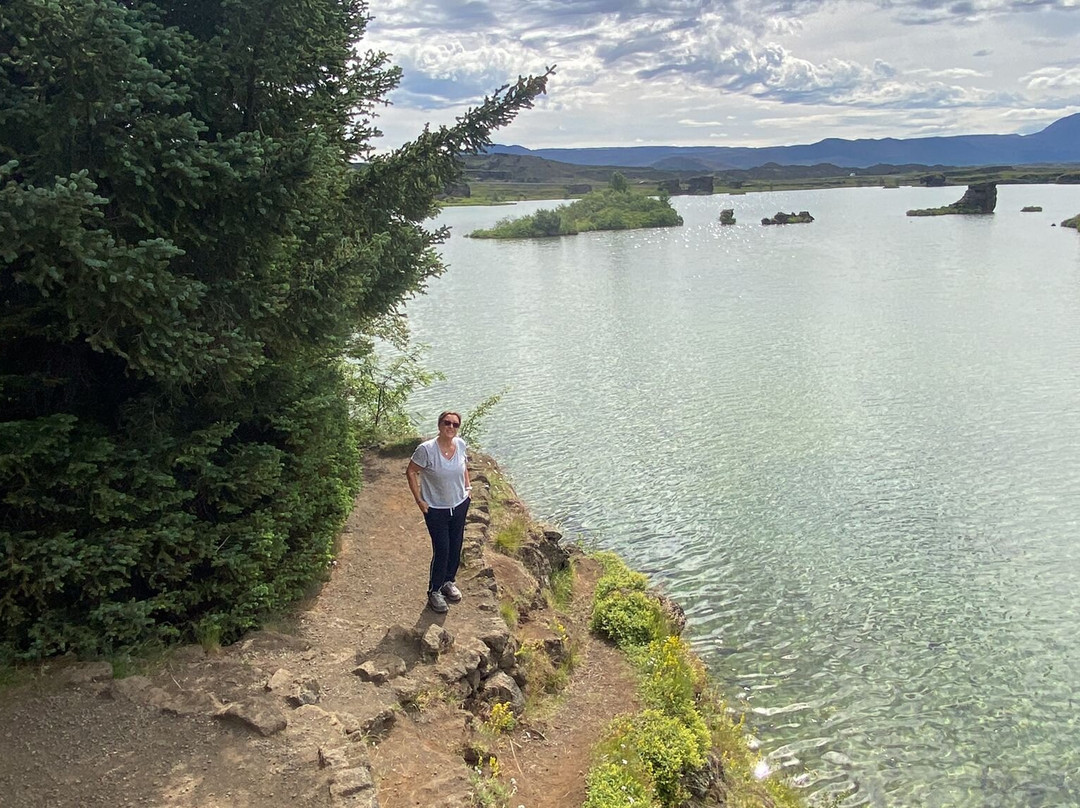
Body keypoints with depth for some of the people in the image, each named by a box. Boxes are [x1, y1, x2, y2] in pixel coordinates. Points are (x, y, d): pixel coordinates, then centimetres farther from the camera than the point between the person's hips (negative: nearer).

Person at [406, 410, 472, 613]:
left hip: (460, 505, 5)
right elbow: (411, 472, -12)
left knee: (456, 547, 18)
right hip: (436, 509, -5)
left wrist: (467, 485, 7)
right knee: (441, 551, -1)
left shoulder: (460, 444, -7)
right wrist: (419, 500, -12)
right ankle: (434, 592, 19)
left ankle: (448, 581, 41)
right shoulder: (426, 449, -23)